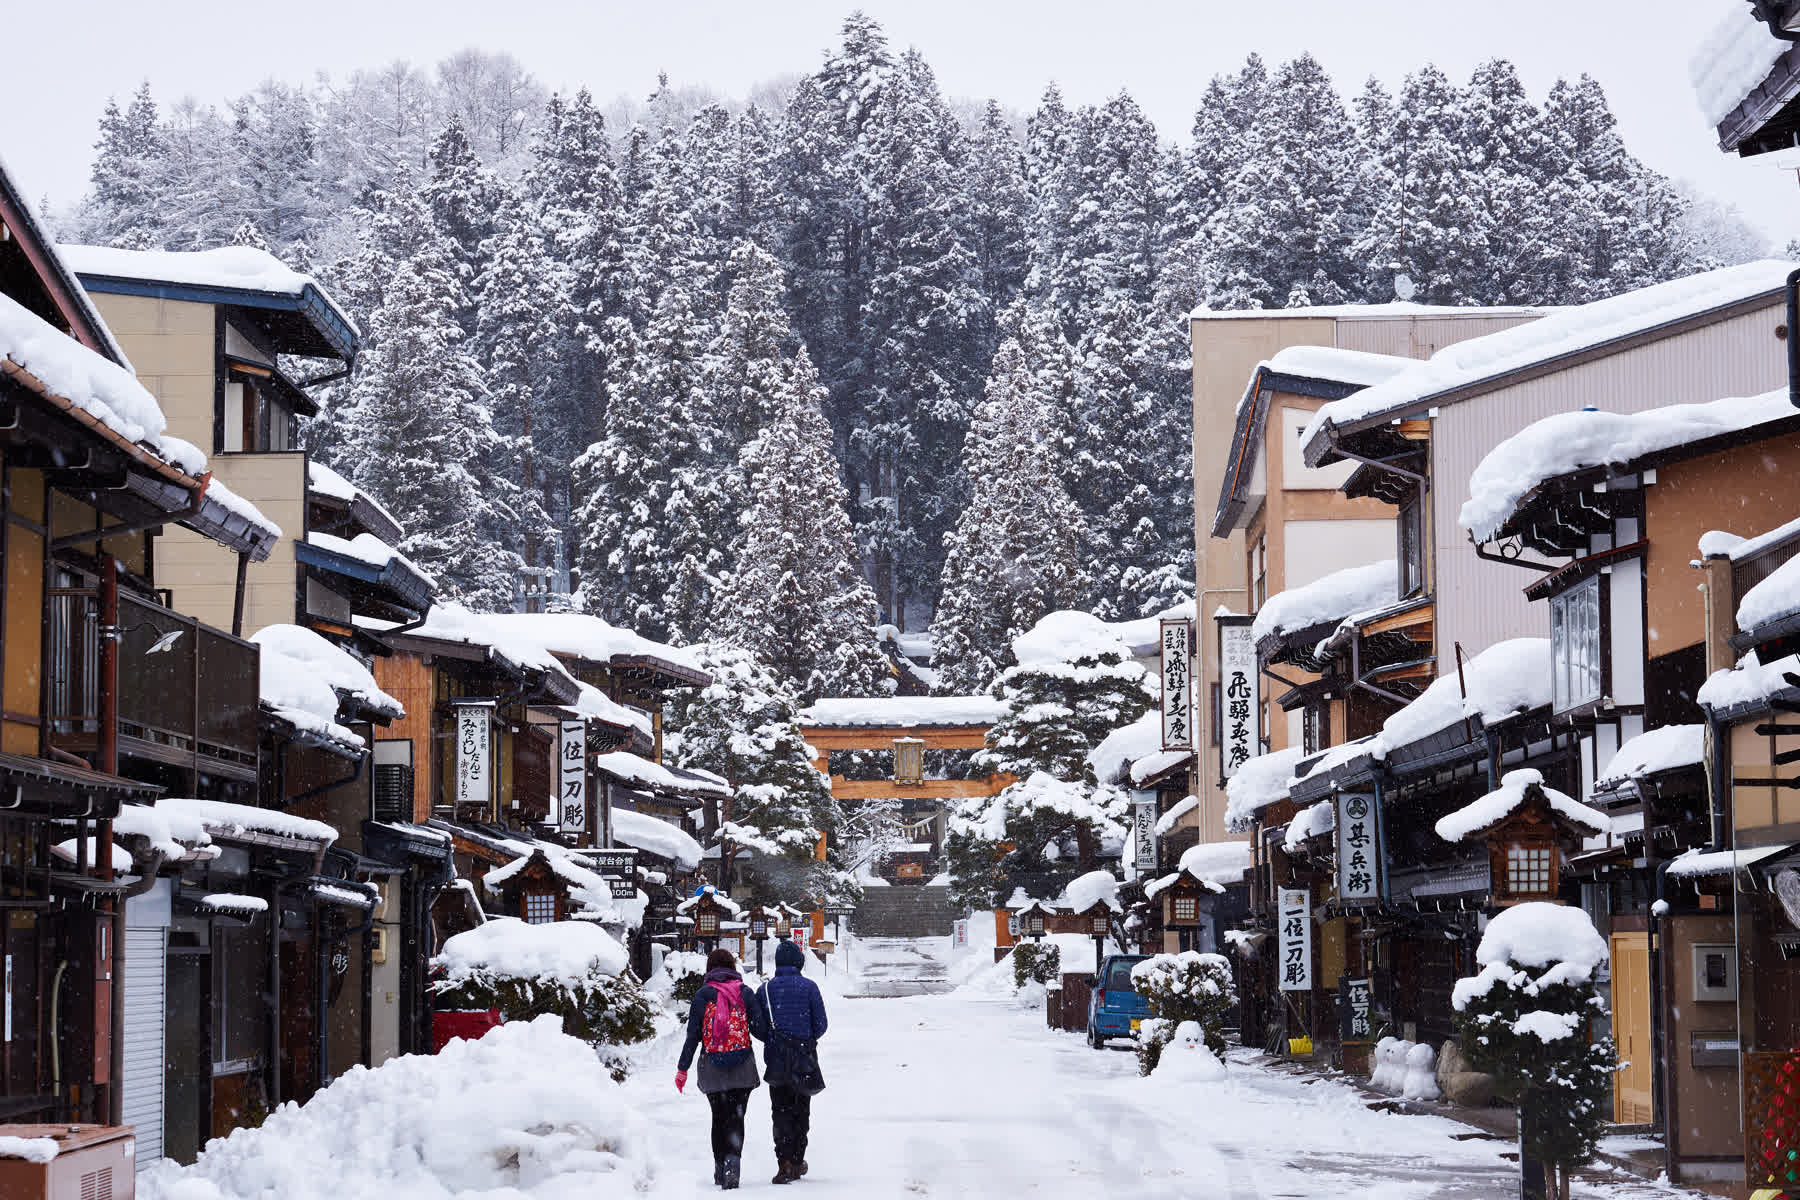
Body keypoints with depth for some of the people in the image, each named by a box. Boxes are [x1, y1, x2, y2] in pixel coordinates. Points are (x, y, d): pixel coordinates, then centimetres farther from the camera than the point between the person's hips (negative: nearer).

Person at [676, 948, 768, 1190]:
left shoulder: (702, 995, -3)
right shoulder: (745, 993, -1)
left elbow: (693, 1035, -4)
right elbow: (761, 1031, -2)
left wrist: (683, 1068, 2)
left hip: (712, 1068, 0)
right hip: (742, 1069, 0)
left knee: (719, 1117, 15)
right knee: (735, 1118, 1)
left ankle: (720, 1170, 19)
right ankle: (733, 1162, -21)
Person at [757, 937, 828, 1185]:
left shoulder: (766, 989, -4)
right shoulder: (809, 987, -6)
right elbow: (821, 1025, -4)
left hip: (776, 1061, 0)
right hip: (804, 1060, 0)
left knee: (781, 1112, 3)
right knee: (801, 1111, 15)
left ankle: (785, 1163, -12)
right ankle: (797, 1162, 19)